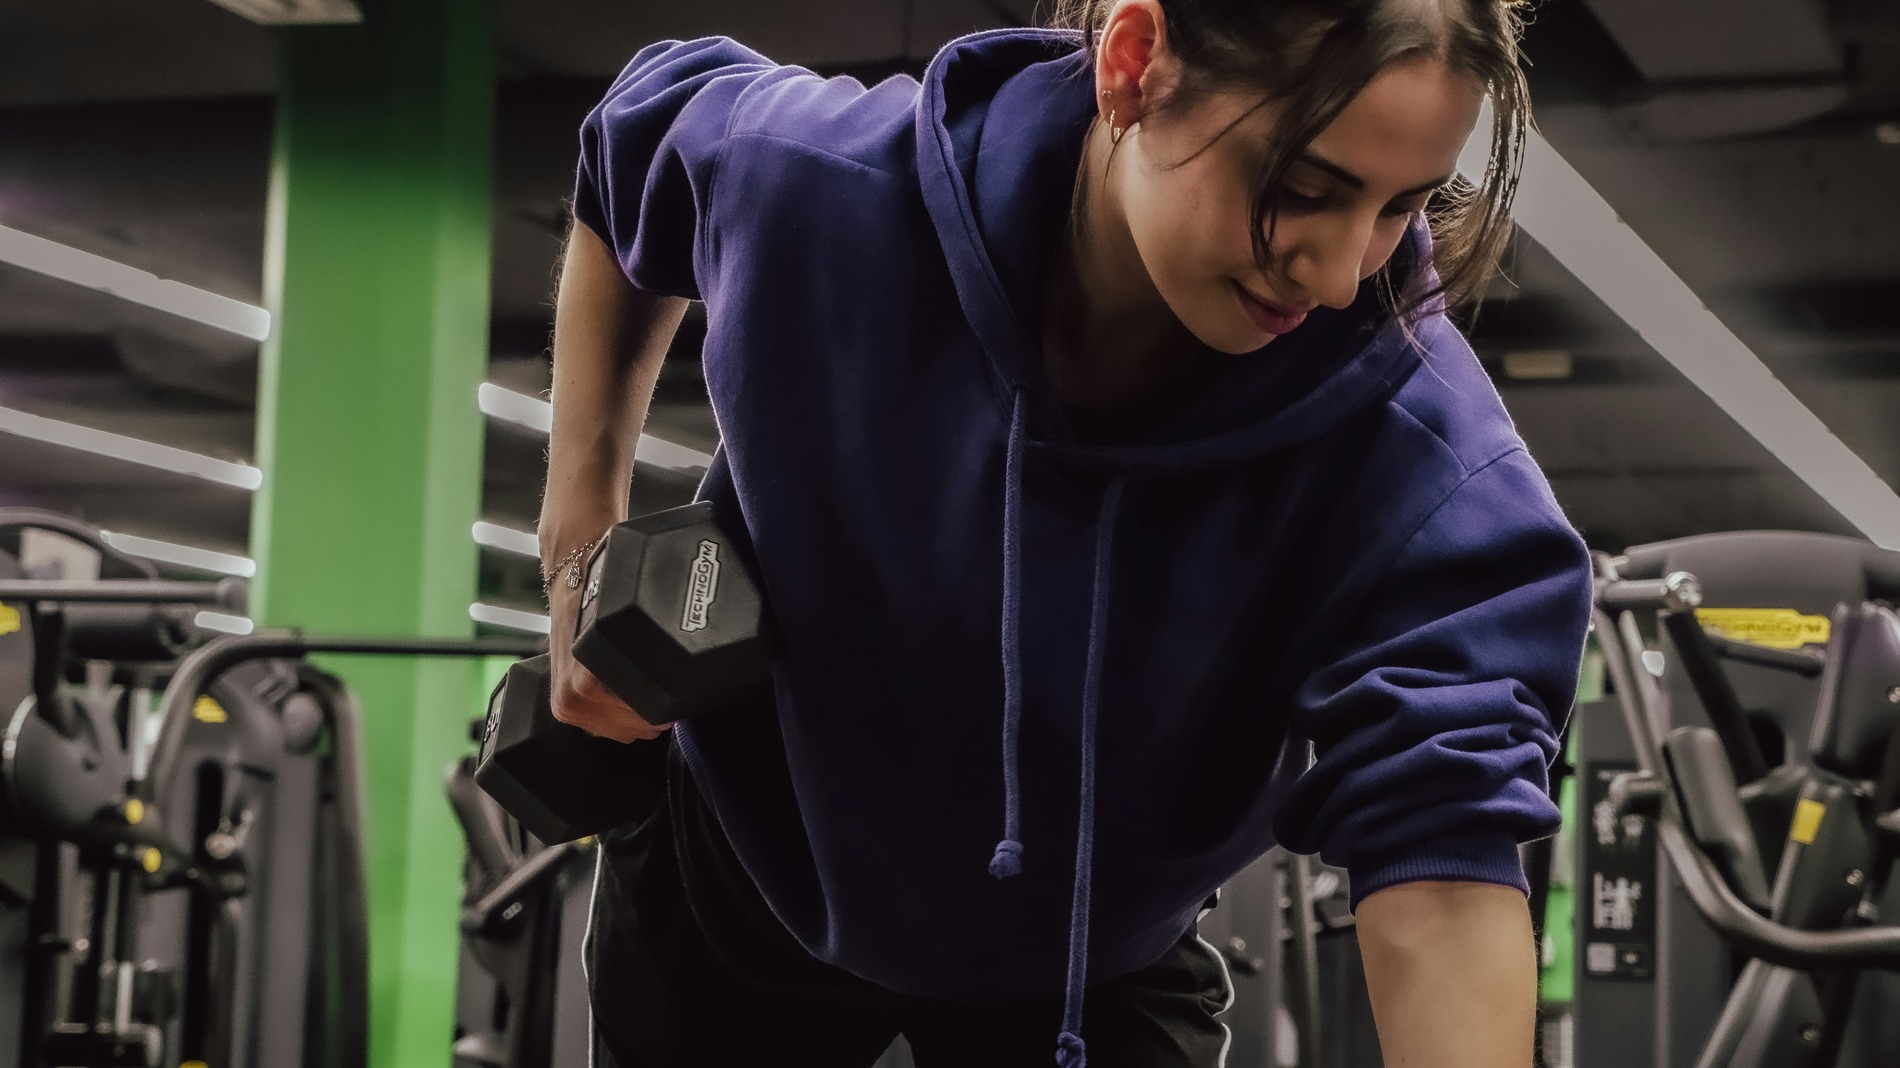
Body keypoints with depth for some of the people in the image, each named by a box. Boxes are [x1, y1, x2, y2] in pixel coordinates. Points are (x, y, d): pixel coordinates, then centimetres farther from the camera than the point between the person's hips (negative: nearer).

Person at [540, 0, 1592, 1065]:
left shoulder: (1417, 450, -35)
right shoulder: (821, 184, -29)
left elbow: (1441, 857, -41)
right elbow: (635, 142, -5)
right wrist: (582, 533, -8)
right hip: (739, 862, 2)